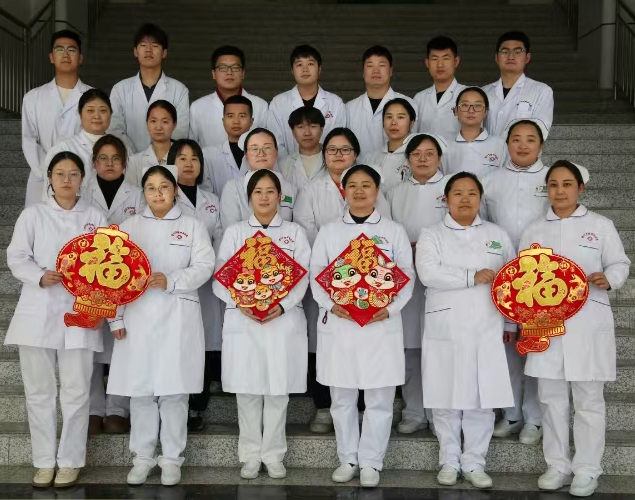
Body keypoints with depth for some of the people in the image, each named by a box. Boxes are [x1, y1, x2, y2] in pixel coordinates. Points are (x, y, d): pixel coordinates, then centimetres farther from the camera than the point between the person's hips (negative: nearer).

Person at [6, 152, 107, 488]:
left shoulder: (95, 217, 10)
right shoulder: (33, 214, 9)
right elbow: (17, 257, 2)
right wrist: (41, 277, -16)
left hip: (79, 312, 0)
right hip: (37, 312, 0)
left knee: (76, 391, -1)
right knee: (39, 390, 4)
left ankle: (70, 460, 12)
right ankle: (44, 461, 15)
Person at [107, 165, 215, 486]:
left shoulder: (192, 226, 9)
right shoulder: (129, 227, 12)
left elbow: (203, 267, -3)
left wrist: (171, 280, -18)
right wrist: (116, 318, -2)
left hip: (178, 317, -1)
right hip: (138, 316, 2)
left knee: (174, 390, 0)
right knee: (140, 390, 4)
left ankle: (172, 459, 12)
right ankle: (142, 458, 17)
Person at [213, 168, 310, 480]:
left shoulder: (295, 233, 9)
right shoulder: (234, 232, 10)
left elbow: (302, 278, 0)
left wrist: (282, 306, -16)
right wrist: (240, 304, -15)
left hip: (284, 321, 0)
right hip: (243, 322, 0)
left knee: (278, 390, 3)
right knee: (247, 390, 4)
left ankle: (273, 455, 16)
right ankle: (251, 455, 16)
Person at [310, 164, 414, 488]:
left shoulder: (394, 231, 8)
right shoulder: (328, 232, 10)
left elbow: (407, 276, 2)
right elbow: (316, 275, 4)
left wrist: (390, 309, -13)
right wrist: (331, 305, -13)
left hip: (381, 324, -1)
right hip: (338, 324, 1)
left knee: (379, 399, 1)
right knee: (342, 398, 8)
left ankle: (370, 462, 13)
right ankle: (347, 459, 22)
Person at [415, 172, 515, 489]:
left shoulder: (497, 235, 13)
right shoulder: (431, 235, 4)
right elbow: (428, 273, -13)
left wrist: (512, 323, 10)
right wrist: (473, 277, -16)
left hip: (487, 331, 2)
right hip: (445, 330, -1)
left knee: (482, 398, 2)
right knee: (446, 398, 3)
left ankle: (474, 463, 14)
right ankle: (449, 461, 17)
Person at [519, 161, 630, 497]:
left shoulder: (601, 226, 4)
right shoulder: (534, 230, 10)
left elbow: (620, 264, 5)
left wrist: (608, 278, -16)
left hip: (588, 323, -2)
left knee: (588, 399, 4)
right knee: (552, 398, 7)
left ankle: (586, 469, 14)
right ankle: (558, 465, 19)